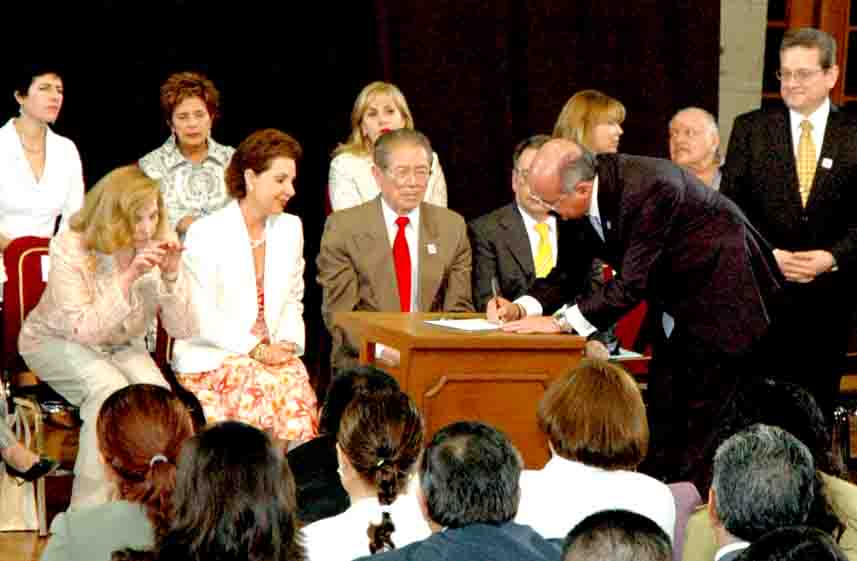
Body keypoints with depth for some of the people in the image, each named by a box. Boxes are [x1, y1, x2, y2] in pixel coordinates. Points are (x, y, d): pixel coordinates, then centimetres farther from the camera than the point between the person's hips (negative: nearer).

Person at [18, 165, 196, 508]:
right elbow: (83, 330, -30)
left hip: (122, 345, 4)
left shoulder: (158, 248, -13)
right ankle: (88, 512, -23)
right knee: (109, 390, -31)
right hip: (56, 342, -4)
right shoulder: (70, 248, -24)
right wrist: (128, 278, -37)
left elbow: (183, 330, -14)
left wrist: (172, 276, -30)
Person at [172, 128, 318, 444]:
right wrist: (256, 350, -16)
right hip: (210, 358, -5)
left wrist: (288, 343, -4)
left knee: (298, 380, -29)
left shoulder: (290, 228, 14)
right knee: (276, 386, -32)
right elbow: (203, 317, -9)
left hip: (270, 353, 5)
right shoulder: (205, 234, -5)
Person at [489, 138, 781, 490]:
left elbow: (633, 282, -32)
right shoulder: (586, 199, -7)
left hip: (724, 298, -8)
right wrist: (521, 307, -12)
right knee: (660, 430, 7)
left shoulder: (648, 188, -32)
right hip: (676, 311, 9)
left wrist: (561, 321, -31)